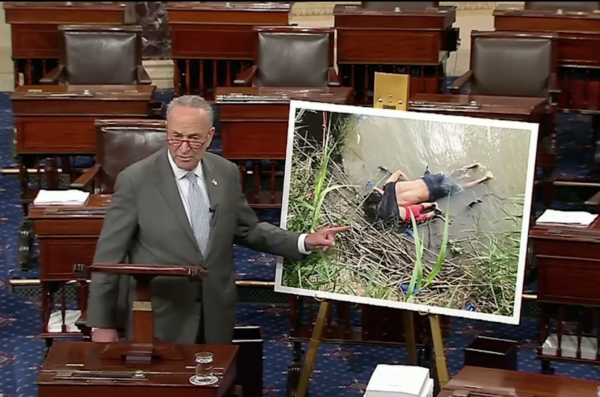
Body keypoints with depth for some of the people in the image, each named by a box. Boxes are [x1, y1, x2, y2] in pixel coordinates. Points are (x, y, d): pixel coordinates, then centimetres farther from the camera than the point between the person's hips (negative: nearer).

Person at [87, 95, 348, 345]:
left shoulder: (227, 173, 2)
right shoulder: (135, 180, -11)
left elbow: (248, 230, 16)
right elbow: (109, 255, -7)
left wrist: (304, 242, 4)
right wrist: (101, 323, -8)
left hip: (216, 318, 4)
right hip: (160, 322, -4)